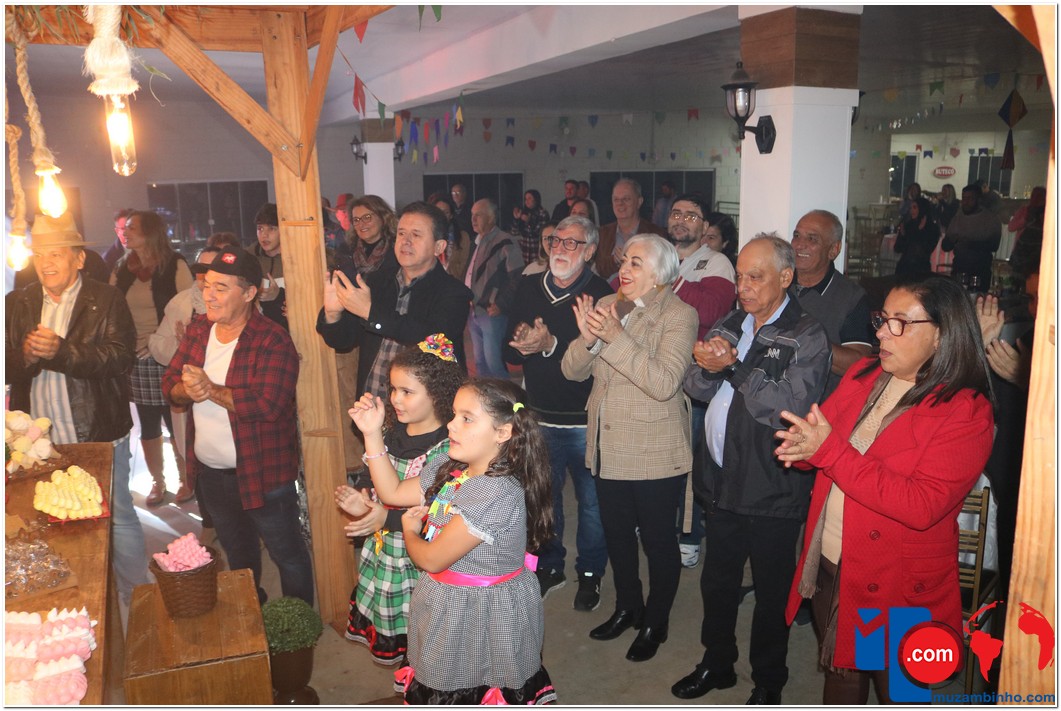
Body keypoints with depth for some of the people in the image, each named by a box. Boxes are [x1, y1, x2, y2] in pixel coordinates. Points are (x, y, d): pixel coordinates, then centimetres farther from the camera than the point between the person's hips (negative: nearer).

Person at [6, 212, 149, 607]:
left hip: (99, 436, -4)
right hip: (39, 441, 4)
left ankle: (136, 601, 25)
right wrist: (25, 355, -20)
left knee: (118, 517, 8)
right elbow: (7, 368, 1)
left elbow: (122, 357, -19)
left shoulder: (107, 301, -5)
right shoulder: (17, 304, 8)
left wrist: (62, 351, -28)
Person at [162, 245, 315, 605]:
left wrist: (212, 390, -24)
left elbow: (267, 404, -30)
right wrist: (187, 390, -19)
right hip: (210, 471, 8)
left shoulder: (273, 340, -21)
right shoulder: (197, 330, 2)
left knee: (286, 553, 8)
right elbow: (170, 383, 4)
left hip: (261, 471, -7)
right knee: (236, 551, 27)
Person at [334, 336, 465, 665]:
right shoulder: (391, 430, 1)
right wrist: (358, 494, -9)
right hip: (383, 551, 7)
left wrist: (388, 518, -28)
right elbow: (371, 475, 12)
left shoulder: (448, 448, -22)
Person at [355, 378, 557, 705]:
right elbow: (393, 492, 9)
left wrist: (409, 529, -2)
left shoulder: (498, 493, -30)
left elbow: (431, 559, -24)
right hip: (446, 606, 8)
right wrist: (372, 434, 2)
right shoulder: (448, 469, -3)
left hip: (485, 613, -8)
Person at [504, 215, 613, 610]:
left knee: (590, 499, 9)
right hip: (539, 416, 4)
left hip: (585, 419, -4)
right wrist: (523, 346, -16)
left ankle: (590, 573, 29)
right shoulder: (529, 288, 5)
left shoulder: (601, 295, -11)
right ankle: (549, 566, 36)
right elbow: (509, 351, 6)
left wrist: (551, 345, -27)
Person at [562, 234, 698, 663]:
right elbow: (573, 371, 0)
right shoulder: (605, 306, 4)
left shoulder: (678, 315, -13)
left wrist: (615, 337, -31)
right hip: (608, 447, 6)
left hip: (655, 453, -6)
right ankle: (627, 608, 42)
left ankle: (655, 623, 31)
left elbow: (664, 382, -26)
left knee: (657, 537, 10)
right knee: (616, 532, 20)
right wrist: (586, 338, -20)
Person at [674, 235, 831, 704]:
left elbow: (789, 408, -23)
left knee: (772, 591, 12)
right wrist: (707, 366, -17)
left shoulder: (807, 337, -11)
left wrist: (733, 366, -23)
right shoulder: (730, 325, 9)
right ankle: (716, 663, 42)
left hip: (772, 488, -6)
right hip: (723, 480, 6)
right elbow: (696, 389, 4)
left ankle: (768, 682, 33)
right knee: (717, 581, 21)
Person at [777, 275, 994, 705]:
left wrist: (831, 451, -29)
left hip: (896, 588, -5)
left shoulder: (967, 413, -17)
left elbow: (921, 506, -27)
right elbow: (820, 434, 7)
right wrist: (803, 446, -18)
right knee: (839, 672, 24)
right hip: (828, 565, 5)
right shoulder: (863, 375, 1)